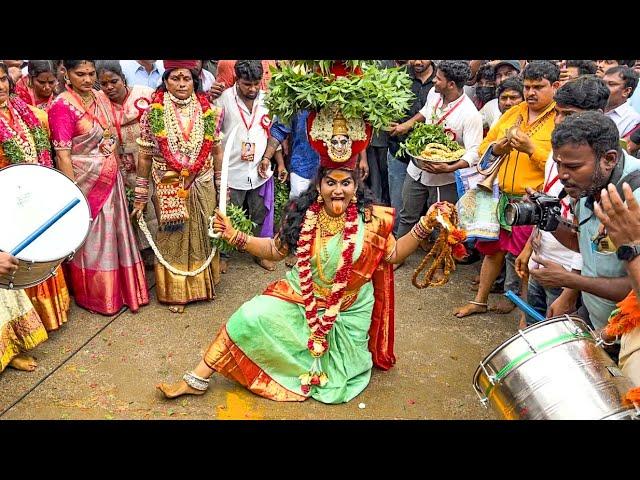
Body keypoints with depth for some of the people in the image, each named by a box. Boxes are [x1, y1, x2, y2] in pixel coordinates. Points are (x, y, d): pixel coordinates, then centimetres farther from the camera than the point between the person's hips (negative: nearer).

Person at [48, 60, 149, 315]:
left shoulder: (102, 98, 5)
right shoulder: (62, 106, -15)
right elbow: (63, 156, -17)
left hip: (110, 179, 6)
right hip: (85, 182, -6)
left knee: (114, 234, 14)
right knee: (90, 240, 8)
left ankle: (122, 288, 30)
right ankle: (96, 297, 25)